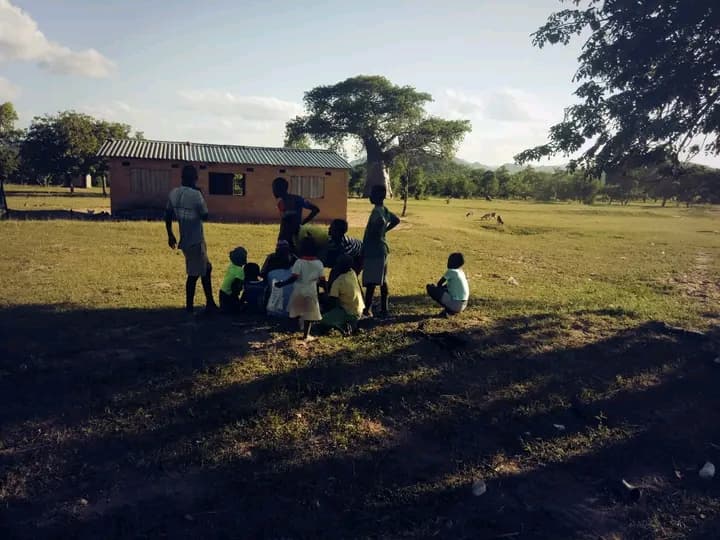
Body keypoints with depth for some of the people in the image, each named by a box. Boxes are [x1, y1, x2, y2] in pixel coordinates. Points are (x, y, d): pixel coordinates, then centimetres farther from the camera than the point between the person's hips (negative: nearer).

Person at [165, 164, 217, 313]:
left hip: (185, 240, 8)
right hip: (195, 241, -8)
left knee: (206, 268, 18)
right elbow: (205, 216, -8)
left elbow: (168, 216, 9)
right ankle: (189, 308, 7)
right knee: (194, 274, 1)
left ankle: (210, 303, 23)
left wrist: (170, 235, 19)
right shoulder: (195, 194, -16)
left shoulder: (174, 193, 6)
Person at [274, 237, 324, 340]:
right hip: (311, 291, 1)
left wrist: (282, 284, -10)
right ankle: (306, 335, 14)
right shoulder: (319, 263, -6)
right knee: (309, 313, 10)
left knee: (295, 310, 23)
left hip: (299, 290, -1)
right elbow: (321, 279, -4)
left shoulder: (299, 262, -12)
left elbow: (294, 277, -17)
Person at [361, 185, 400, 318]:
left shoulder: (377, 211, -16)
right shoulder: (385, 210, 12)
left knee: (370, 282, -5)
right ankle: (384, 309, 16)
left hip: (373, 251, -9)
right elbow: (396, 220, 28)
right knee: (383, 281, 11)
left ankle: (367, 309, 0)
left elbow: (381, 221, -37)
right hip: (382, 249, 9)